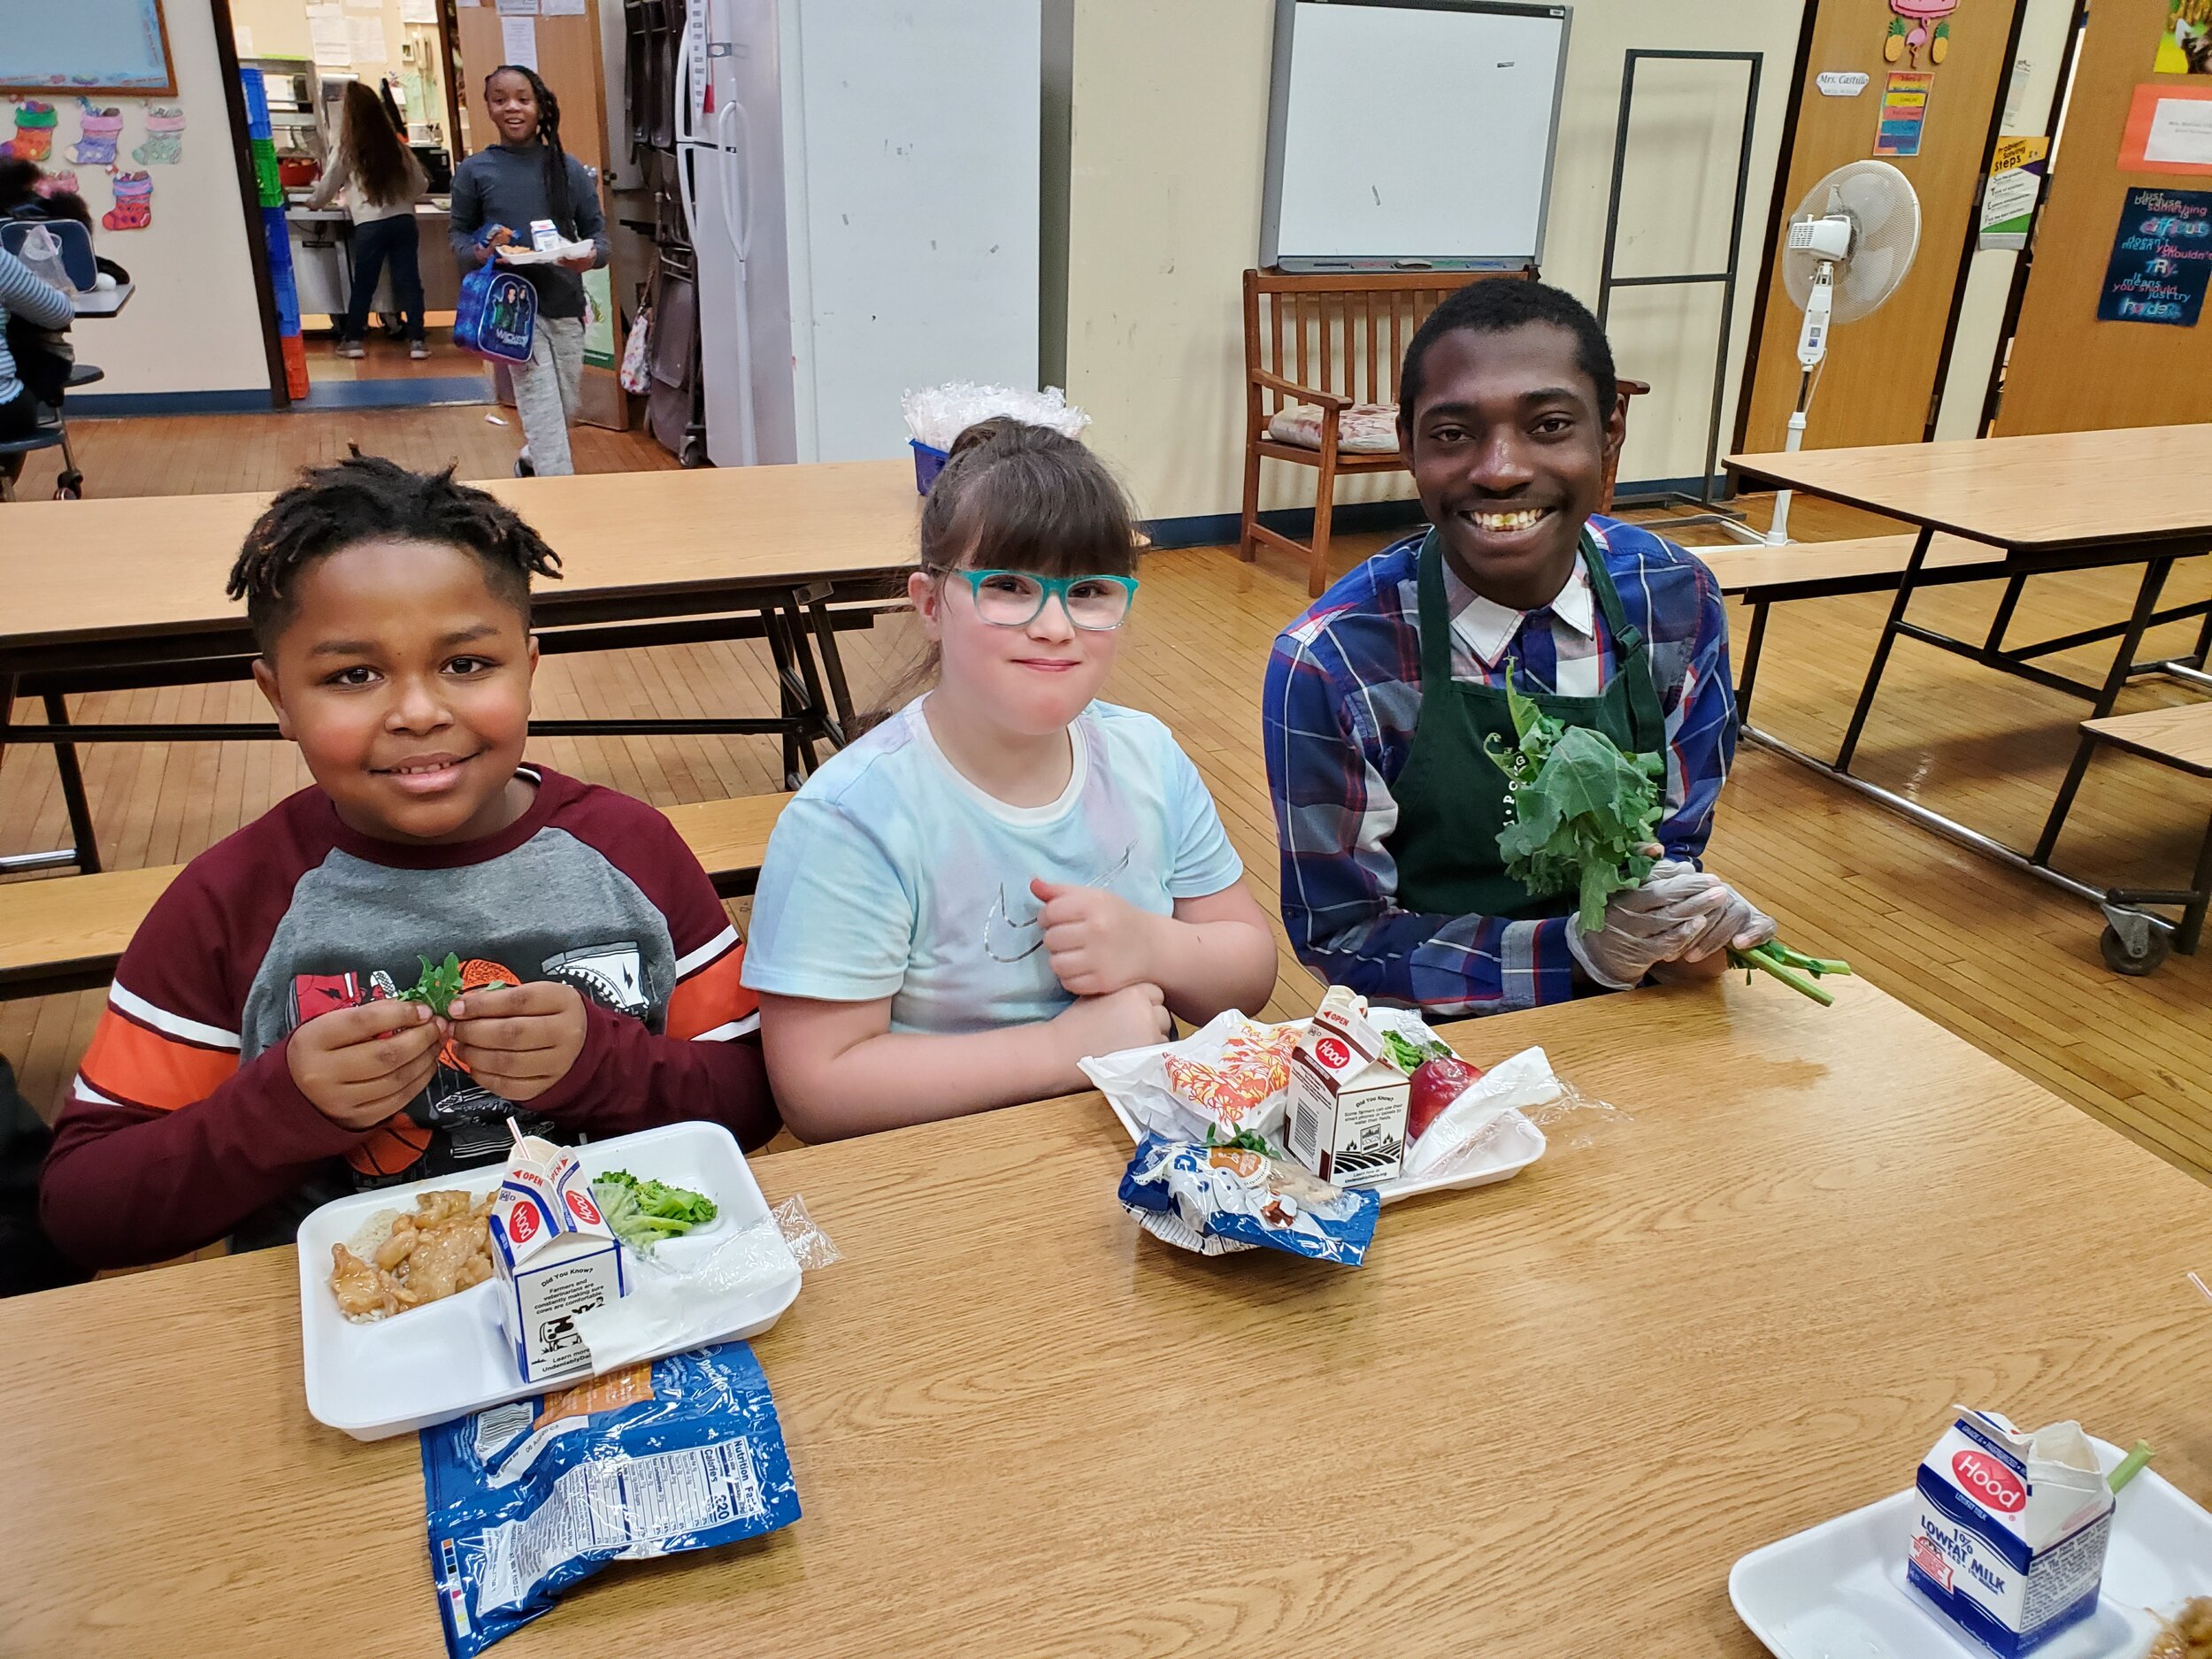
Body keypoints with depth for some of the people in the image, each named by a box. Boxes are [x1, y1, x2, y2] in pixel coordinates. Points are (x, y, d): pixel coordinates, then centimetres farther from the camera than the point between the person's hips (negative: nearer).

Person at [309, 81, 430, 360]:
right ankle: (417, 340, 1)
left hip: (369, 225, -2)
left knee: (363, 284, 7)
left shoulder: (347, 150, 2)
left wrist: (313, 202, 29)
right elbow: (420, 186, 13)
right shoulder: (396, 145, 10)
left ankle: (353, 340, 12)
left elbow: (328, 187, 9)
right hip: (404, 220, 2)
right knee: (409, 281, 3)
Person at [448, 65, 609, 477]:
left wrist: (591, 255, -16)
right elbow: (459, 234, 7)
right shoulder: (474, 171, 1)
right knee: (542, 408, -11)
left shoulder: (567, 167, 3)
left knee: (566, 408, 15)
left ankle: (530, 461, 42)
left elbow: (596, 229, 6)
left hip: (565, 303, 3)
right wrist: (478, 253, -15)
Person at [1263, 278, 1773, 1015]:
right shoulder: (1329, 664, -17)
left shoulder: (1678, 601, -6)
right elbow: (1340, 934, -9)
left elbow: (1679, 839, 5)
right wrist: (1581, 949, -21)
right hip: (1439, 1036, -4)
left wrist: (1689, 924, -17)